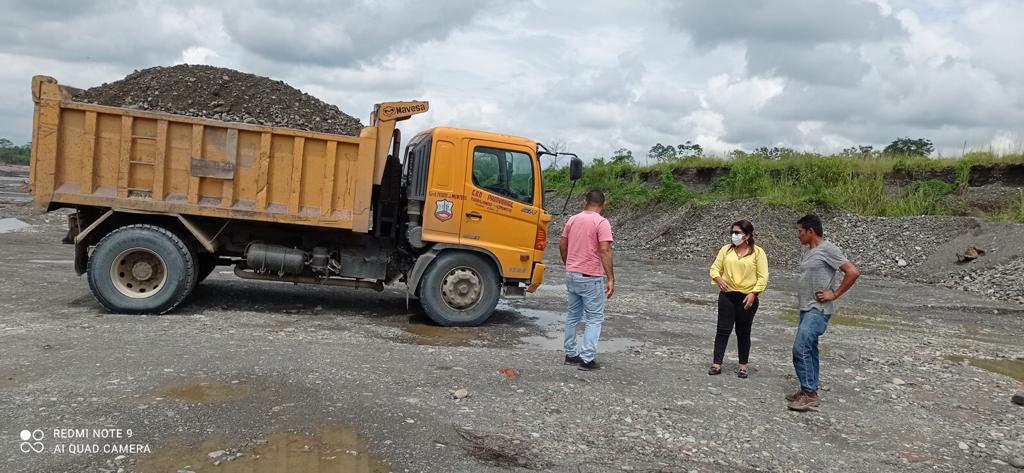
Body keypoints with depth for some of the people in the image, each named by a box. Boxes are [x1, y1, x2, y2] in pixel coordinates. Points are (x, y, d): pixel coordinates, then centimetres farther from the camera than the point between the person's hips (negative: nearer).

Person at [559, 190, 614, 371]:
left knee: (573, 315, 16)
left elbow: (562, 245, 12)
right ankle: (587, 359, -3)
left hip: (571, 275, 6)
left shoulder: (573, 219, 7)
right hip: (591, 278, -6)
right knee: (594, 318, 1)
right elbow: (605, 251, -19)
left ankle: (570, 354, 22)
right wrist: (611, 279, -18)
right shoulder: (602, 223, -12)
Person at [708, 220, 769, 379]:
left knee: (743, 332, 8)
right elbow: (715, 268, 7)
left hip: (747, 297, -2)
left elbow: (763, 277, -6)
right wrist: (718, 279, -14)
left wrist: (753, 293, -16)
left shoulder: (758, 252, -4)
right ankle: (717, 364, 5)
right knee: (723, 330, 0)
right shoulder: (726, 249, 4)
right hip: (727, 295, 2)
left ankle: (743, 365, 21)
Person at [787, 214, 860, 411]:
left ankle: (810, 394, -9)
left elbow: (853, 272, -18)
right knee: (809, 349, 13)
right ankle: (809, 390, 21)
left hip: (818, 310, -9)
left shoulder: (828, 250, -14)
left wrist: (834, 294, -15)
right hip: (806, 308, 9)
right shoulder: (808, 252, 13)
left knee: (801, 349, -15)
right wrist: (802, 296, 12)